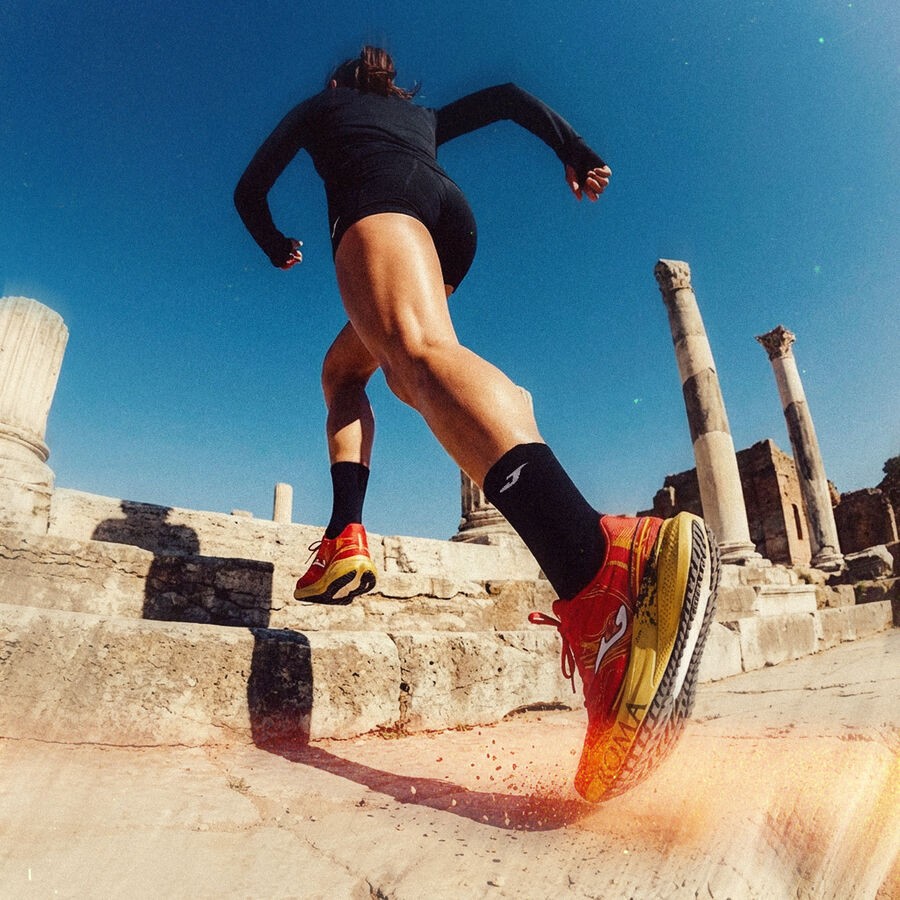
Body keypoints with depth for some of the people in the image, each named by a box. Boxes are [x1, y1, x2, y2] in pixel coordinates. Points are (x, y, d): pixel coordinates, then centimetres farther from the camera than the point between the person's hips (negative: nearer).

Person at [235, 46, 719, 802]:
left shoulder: (321, 105, 36)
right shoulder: (422, 116, 43)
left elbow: (251, 192, 30)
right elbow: (506, 97, 33)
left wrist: (279, 249, 49)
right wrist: (576, 151, 27)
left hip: (377, 201, -5)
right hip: (450, 215, 5)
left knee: (420, 350, -36)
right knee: (343, 371, 20)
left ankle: (600, 568, -67)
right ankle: (346, 537, -4)